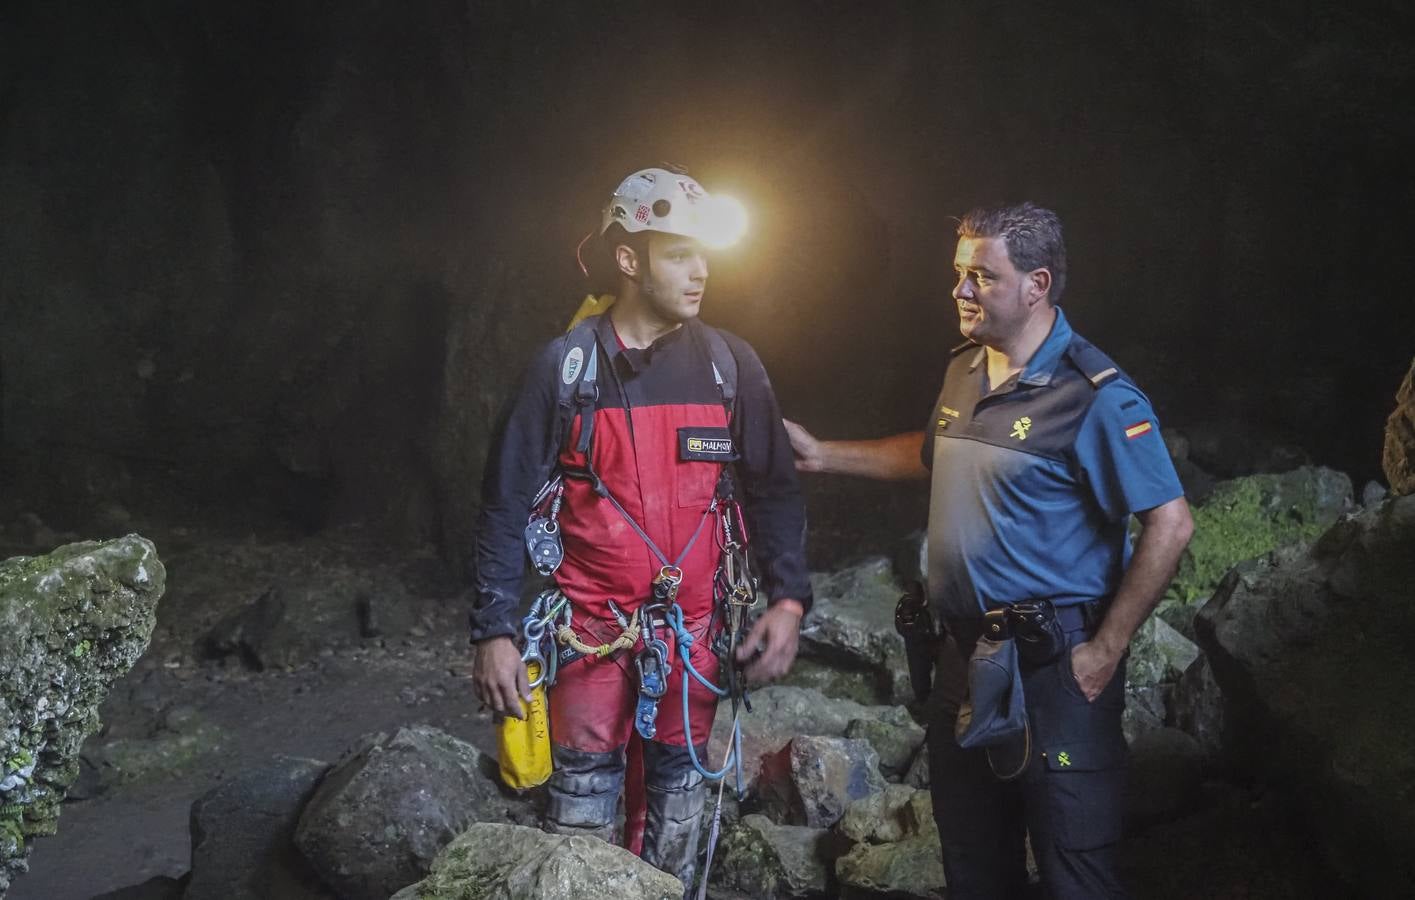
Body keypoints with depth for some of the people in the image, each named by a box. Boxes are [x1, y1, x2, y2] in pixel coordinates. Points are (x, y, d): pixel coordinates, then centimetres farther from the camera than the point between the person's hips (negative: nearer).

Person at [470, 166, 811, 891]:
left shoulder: (730, 365, 1)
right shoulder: (567, 365, -5)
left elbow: (773, 489, 5)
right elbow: (507, 500, -3)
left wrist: (787, 599, -7)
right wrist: (494, 631, -7)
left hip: (692, 626, 2)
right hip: (593, 629, -2)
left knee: (677, 787, 13)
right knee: (583, 797, 4)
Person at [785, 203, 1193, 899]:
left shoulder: (1095, 396, -17)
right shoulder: (964, 369, 7)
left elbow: (1169, 524, -19)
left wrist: (1105, 651, -18)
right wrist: (822, 455, 19)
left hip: (1054, 669, -8)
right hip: (964, 652, 8)